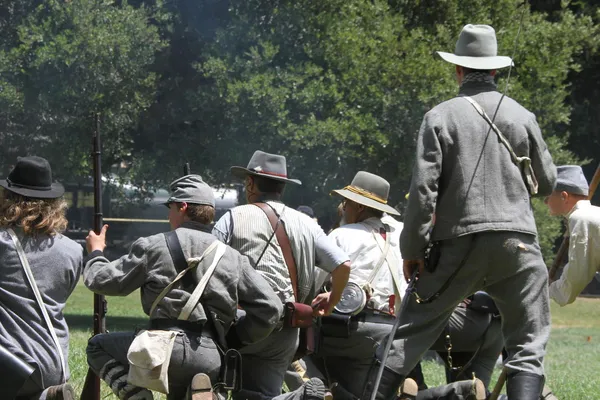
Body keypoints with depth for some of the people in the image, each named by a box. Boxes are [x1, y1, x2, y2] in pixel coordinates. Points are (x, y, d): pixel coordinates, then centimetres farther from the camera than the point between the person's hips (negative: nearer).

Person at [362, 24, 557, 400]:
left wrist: (412, 249, 0)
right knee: (528, 344, 4)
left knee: (414, 330, 9)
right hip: (518, 241, 0)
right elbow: (547, 183, 14)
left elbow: (424, 189, -6)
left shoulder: (441, 117, -1)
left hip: (459, 242, 0)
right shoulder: (522, 116, 5)